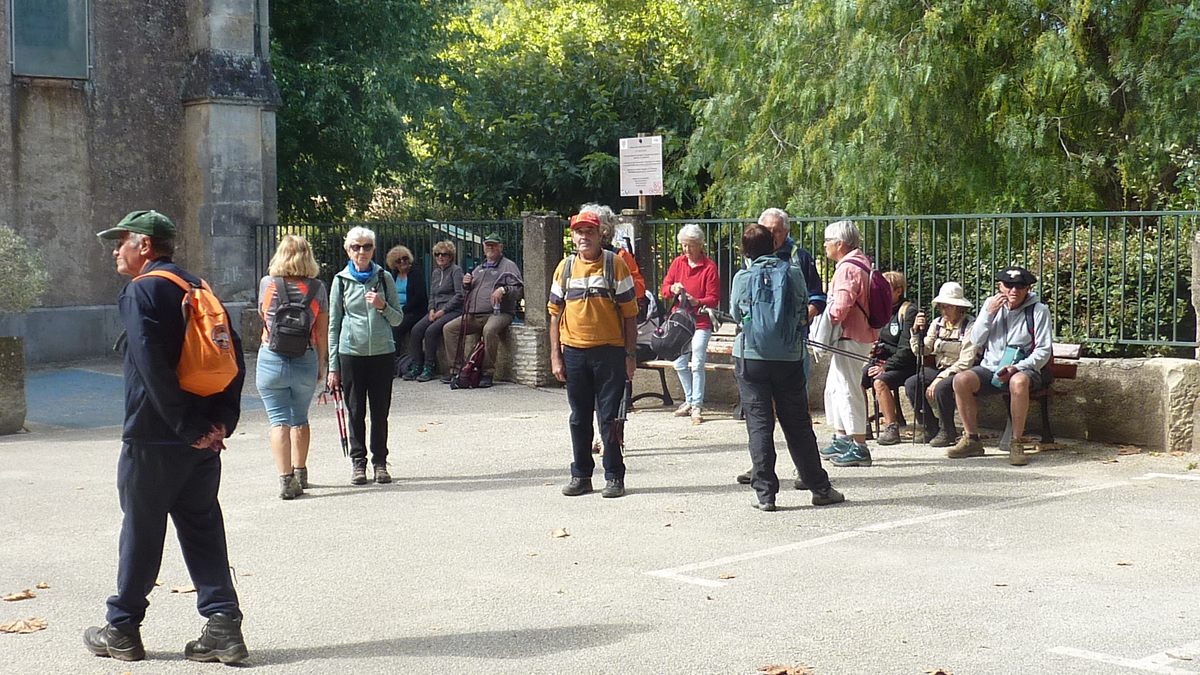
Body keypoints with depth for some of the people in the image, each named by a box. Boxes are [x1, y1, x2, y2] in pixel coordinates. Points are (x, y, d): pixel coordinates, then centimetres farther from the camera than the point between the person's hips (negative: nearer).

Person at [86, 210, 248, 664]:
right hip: (203, 441, 7)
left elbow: (153, 365, -21)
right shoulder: (197, 288, 14)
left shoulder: (142, 291, -10)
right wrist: (222, 420, 3)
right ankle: (223, 628, 3)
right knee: (203, 531, 9)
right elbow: (234, 356, 8)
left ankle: (122, 630, 18)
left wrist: (186, 426, -18)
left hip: (154, 439, -7)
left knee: (141, 533, 5)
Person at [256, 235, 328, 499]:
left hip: (271, 358, -2)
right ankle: (300, 474, 29)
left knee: (279, 420, -1)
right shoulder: (316, 288, -3)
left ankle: (285, 478, -10)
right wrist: (321, 366, 10)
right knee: (300, 419, 18)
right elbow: (322, 332, 1)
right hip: (306, 360, 2)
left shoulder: (267, 284, -4)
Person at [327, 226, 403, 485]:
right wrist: (333, 366, 2)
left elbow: (398, 319, 10)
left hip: (382, 352, 1)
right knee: (355, 411, 3)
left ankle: (380, 462, 14)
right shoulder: (341, 280, 4)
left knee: (380, 411, 4)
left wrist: (383, 306, -11)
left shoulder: (384, 278, 6)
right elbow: (333, 325, 6)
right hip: (351, 353, -1)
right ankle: (358, 462, 13)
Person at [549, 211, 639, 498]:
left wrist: (630, 355, -4)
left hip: (609, 352, -3)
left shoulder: (616, 265, 0)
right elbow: (555, 313, 11)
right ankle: (581, 475, 19)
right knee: (579, 418, 10)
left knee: (609, 417, 0)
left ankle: (614, 476, 9)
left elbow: (629, 314, 0)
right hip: (574, 353, 3)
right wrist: (555, 356, 4)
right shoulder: (565, 268, 8)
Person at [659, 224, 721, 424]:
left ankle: (697, 406, -3)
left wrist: (697, 301, -27)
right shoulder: (678, 262, 8)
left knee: (697, 365, -10)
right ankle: (689, 400, 26)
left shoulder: (709, 267, -7)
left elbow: (714, 298, -9)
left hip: (700, 321, -6)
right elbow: (664, 288, 10)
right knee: (680, 364, 11)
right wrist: (672, 289, -13)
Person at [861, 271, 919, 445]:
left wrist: (885, 367, -19)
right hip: (883, 360, 7)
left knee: (880, 382, -33)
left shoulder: (909, 311, -8)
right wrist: (876, 349, 2)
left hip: (904, 365, -7)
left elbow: (907, 349, -15)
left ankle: (892, 428, -29)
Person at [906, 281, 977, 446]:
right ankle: (931, 428, -1)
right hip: (939, 369, 7)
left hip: (960, 372, -7)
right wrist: (916, 331, -13)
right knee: (911, 384, -15)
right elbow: (922, 350, 4)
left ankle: (948, 431, -11)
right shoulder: (937, 323, 8)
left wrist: (939, 378, -21)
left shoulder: (969, 326, -13)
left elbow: (965, 362, -18)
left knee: (941, 388, -35)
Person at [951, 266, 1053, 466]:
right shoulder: (991, 304, 12)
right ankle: (971, 439, -14)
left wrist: (1017, 368, -18)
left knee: (1018, 382, -40)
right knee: (961, 380, -26)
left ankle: (1017, 442, -28)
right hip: (991, 368, 4)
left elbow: (1044, 351, -4)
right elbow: (976, 340, 9)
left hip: (1023, 369, -4)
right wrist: (989, 313, -5)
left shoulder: (1038, 310, 0)